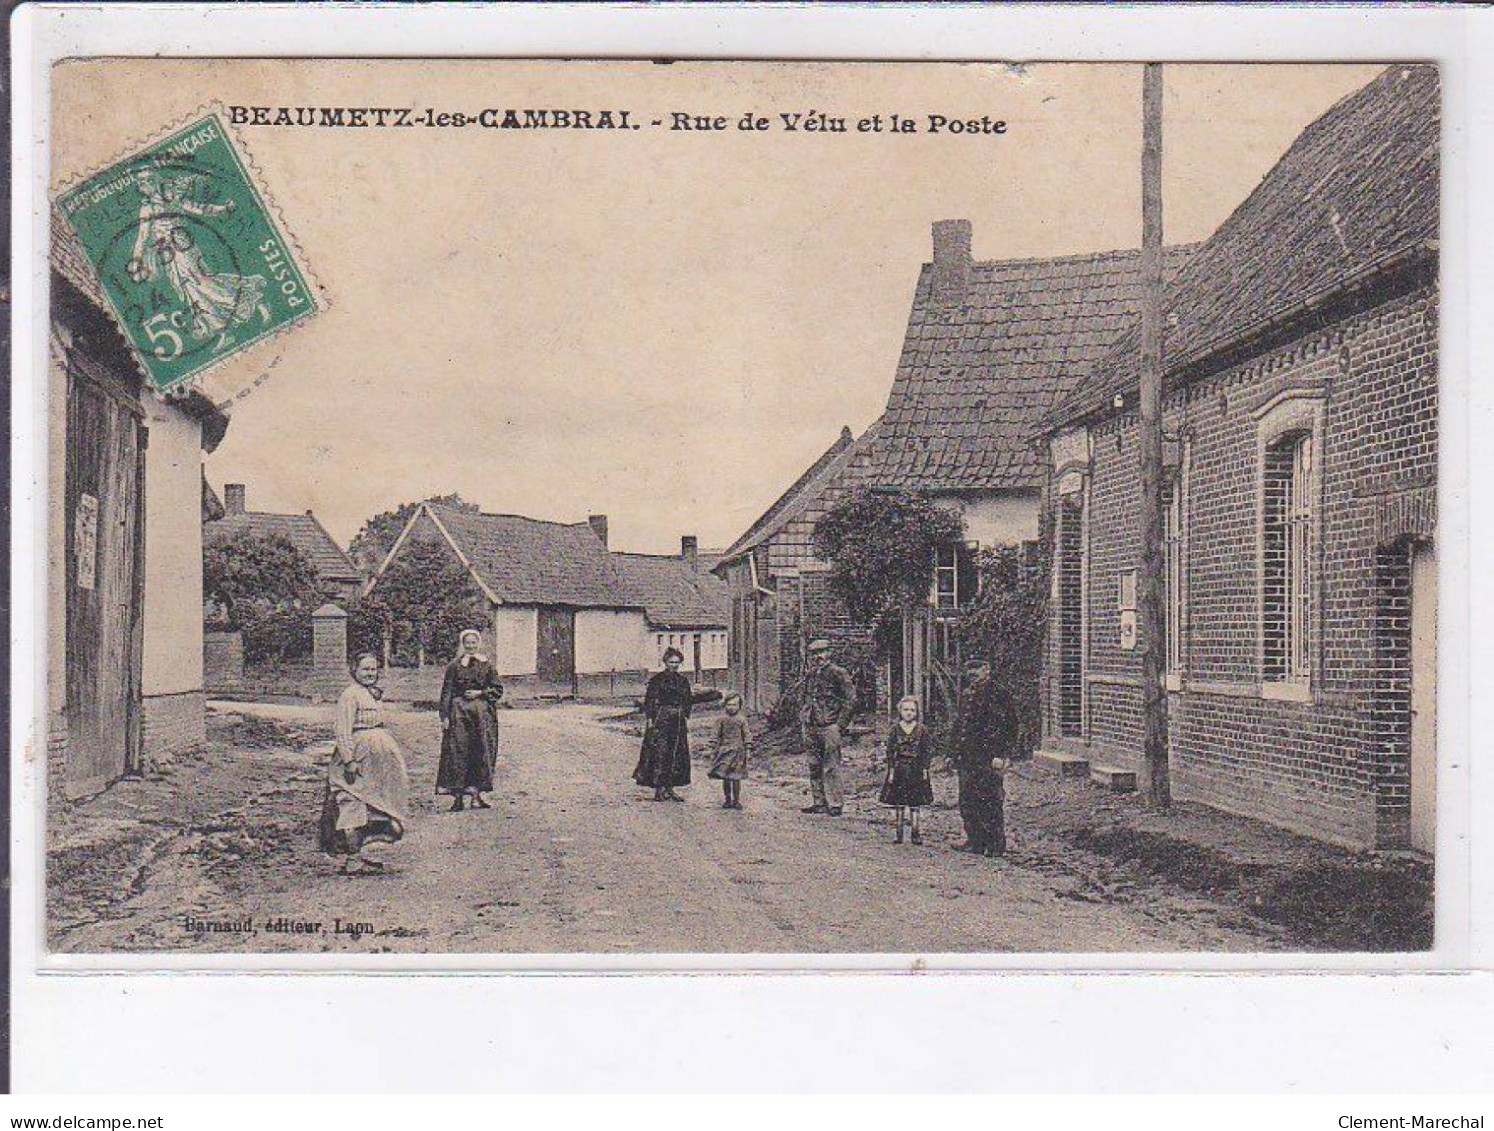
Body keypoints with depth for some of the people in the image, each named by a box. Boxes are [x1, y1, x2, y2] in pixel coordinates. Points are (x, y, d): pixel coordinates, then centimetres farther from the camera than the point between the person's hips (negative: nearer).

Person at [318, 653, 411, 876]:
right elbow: (343, 731, -18)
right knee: (354, 807, -7)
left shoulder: (372, 694, 16)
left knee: (367, 807, 13)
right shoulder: (350, 695, -13)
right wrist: (350, 760, -23)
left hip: (375, 756, 10)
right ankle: (352, 859, -5)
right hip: (358, 754, -10)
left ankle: (359, 854, 21)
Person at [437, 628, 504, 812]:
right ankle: (458, 797, -4)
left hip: (482, 714, 2)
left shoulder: (486, 665, 9)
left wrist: (480, 693, -6)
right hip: (459, 713, -2)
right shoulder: (454, 666, 5)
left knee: (480, 753, 0)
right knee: (458, 753, -6)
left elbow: (498, 688, 9)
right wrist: (445, 716, -4)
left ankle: (476, 795, 7)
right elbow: (446, 692, 3)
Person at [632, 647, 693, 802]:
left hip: (678, 722, 6)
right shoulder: (657, 680, -4)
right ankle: (659, 790, -4)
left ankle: (669, 788, 13)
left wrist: (687, 719, 11)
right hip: (661, 721, -6)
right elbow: (649, 701, -6)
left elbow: (687, 702, 17)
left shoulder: (683, 681, 12)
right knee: (659, 753, -8)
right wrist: (649, 720, -11)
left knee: (677, 754, 5)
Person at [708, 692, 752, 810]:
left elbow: (747, 735, 5)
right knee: (725, 777, 2)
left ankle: (736, 800, 9)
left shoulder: (741, 720, 2)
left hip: (737, 750, -2)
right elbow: (718, 736, 9)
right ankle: (728, 800, 12)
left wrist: (748, 749, 0)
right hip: (724, 750, 2)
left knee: (736, 777, -1)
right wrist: (717, 749, 6)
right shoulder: (721, 720, 5)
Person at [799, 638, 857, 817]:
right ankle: (820, 802, 16)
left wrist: (841, 725, -11)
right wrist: (802, 718, 16)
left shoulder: (837, 673, -6)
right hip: (811, 728, 7)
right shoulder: (809, 675, 14)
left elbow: (851, 700, -7)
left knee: (831, 767, -7)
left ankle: (835, 804, -3)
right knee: (814, 767, 9)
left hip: (829, 727, -7)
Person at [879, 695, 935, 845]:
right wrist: (891, 770, -3)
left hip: (916, 770, -1)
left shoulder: (922, 730, 0)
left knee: (915, 802, 2)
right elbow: (890, 751, 1)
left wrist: (925, 770, -2)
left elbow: (927, 751, 2)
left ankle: (915, 833, 8)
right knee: (899, 802, 5)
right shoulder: (895, 729, 0)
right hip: (899, 769, 1)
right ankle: (899, 833, 12)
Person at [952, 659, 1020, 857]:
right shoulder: (968, 695, 17)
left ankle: (996, 845, 4)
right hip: (968, 757, 8)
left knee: (991, 801, -4)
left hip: (989, 758, -8)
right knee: (967, 800, 8)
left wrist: (1000, 756, -18)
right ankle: (976, 841, 17)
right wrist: (958, 754, 19)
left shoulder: (998, 694, -7)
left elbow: (1008, 726, -12)